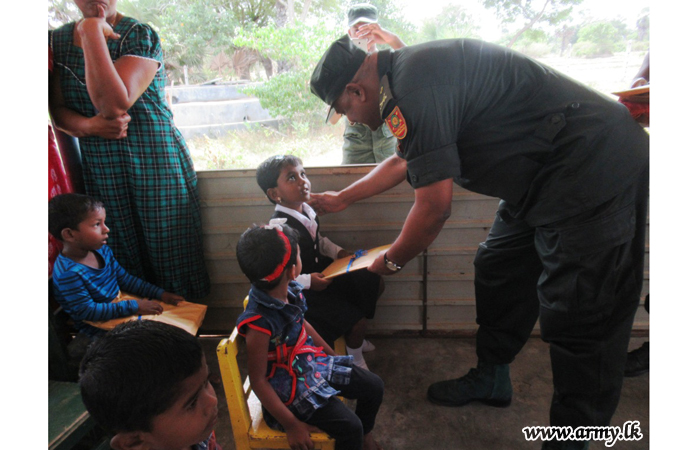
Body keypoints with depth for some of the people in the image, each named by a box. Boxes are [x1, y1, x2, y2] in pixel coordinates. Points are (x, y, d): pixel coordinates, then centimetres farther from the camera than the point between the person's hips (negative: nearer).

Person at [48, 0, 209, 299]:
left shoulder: (140, 36, -9)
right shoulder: (57, 40, 9)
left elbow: (114, 104, -23)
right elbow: (58, 109, 6)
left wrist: (92, 32, -19)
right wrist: (88, 125, -16)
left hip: (155, 162, -4)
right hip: (99, 170, 4)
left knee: (169, 251, 4)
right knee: (124, 261, 12)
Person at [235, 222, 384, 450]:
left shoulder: (291, 290, -10)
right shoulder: (259, 323, -33)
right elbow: (258, 381, -23)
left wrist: (333, 355, 16)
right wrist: (292, 425, -19)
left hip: (312, 361, 8)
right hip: (290, 385, -7)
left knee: (374, 386, 9)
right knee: (349, 426, -17)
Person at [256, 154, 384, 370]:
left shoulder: (306, 211, -3)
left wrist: (337, 251, 1)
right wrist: (307, 281, -29)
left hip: (322, 272, 9)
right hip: (303, 291, -9)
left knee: (376, 284, 14)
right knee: (357, 322, -13)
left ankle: (353, 336, 34)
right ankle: (356, 360, 23)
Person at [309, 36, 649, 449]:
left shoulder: (415, 87, -24)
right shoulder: (411, 73, 10)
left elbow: (434, 207, -22)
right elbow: (403, 161, 24)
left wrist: (390, 261, -2)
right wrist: (341, 199, 33)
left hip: (596, 172, -10)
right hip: (545, 176, 11)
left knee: (581, 319, -2)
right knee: (498, 274, 16)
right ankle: (491, 379, 35)